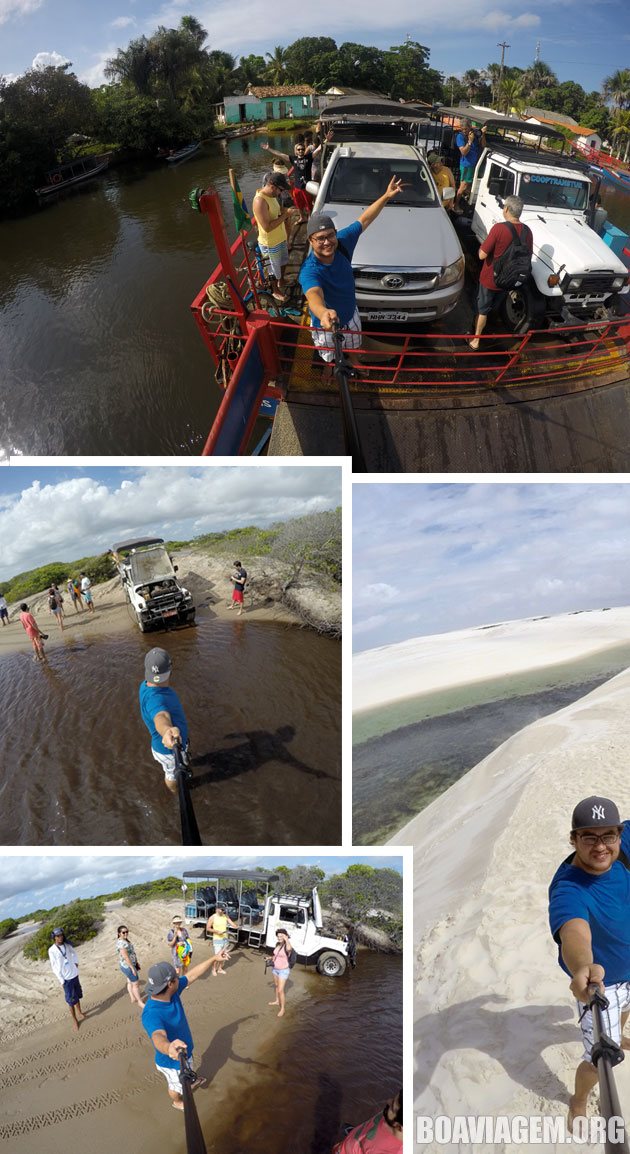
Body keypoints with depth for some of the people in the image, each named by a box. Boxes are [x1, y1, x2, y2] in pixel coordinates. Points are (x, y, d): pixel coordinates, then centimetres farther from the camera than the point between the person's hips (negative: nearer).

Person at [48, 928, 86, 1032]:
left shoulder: (68, 945, -3)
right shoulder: (52, 950, -16)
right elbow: (54, 967, -12)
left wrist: (76, 962, 6)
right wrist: (61, 980, -13)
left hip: (74, 975, 4)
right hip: (66, 978, -4)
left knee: (77, 996, 18)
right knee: (71, 1000, 1)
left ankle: (79, 1012, 38)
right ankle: (74, 1019, 16)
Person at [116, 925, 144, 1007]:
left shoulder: (126, 940, 5)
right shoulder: (121, 943, -26)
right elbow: (126, 957, -27)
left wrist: (136, 962, 18)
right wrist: (132, 968, -24)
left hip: (131, 964, 9)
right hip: (127, 966, -9)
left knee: (130, 982, 20)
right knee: (135, 984, 1)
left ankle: (132, 998, 32)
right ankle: (140, 1002, 11)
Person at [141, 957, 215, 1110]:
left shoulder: (172, 992, -20)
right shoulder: (151, 1014, -45)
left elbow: (193, 974, -8)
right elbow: (158, 1037, -63)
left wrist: (213, 959, -3)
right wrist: (168, 1047, -85)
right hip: (172, 1061, -7)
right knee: (176, 1085, 26)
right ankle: (177, 1102, 56)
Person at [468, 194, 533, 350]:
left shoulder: (499, 228, -25)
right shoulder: (527, 231, -9)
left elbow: (482, 255, -24)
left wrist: (482, 247, -3)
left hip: (490, 278, -5)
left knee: (482, 309, 13)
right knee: (493, 307, 26)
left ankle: (476, 340, 21)